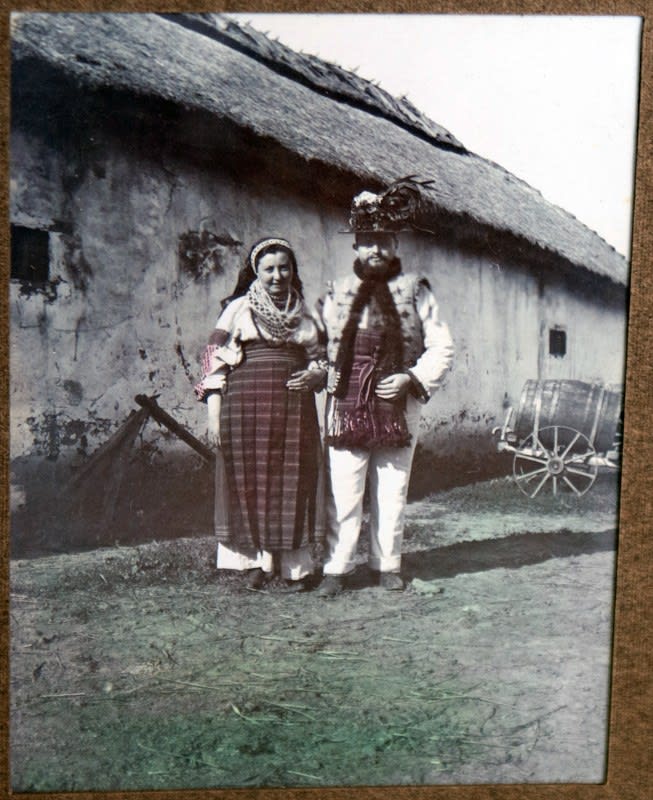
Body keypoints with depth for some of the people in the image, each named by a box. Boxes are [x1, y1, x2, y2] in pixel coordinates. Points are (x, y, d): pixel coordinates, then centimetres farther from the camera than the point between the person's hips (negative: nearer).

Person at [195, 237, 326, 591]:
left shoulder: (303, 313, 16)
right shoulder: (238, 308, 6)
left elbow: (319, 359, 22)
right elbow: (215, 360, 1)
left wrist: (314, 375, -2)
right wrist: (214, 413, -7)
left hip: (294, 409, 3)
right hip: (246, 406, -2)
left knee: (293, 483, 3)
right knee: (249, 481, 1)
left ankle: (294, 565, 14)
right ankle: (256, 561, 15)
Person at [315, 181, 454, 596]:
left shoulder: (415, 291, 4)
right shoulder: (337, 293, 9)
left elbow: (442, 346, 4)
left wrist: (413, 379, -9)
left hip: (398, 410, 0)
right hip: (347, 408, 1)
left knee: (392, 492, 9)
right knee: (343, 494, 0)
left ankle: (387, 565, 23)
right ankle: (337, 568, 12)